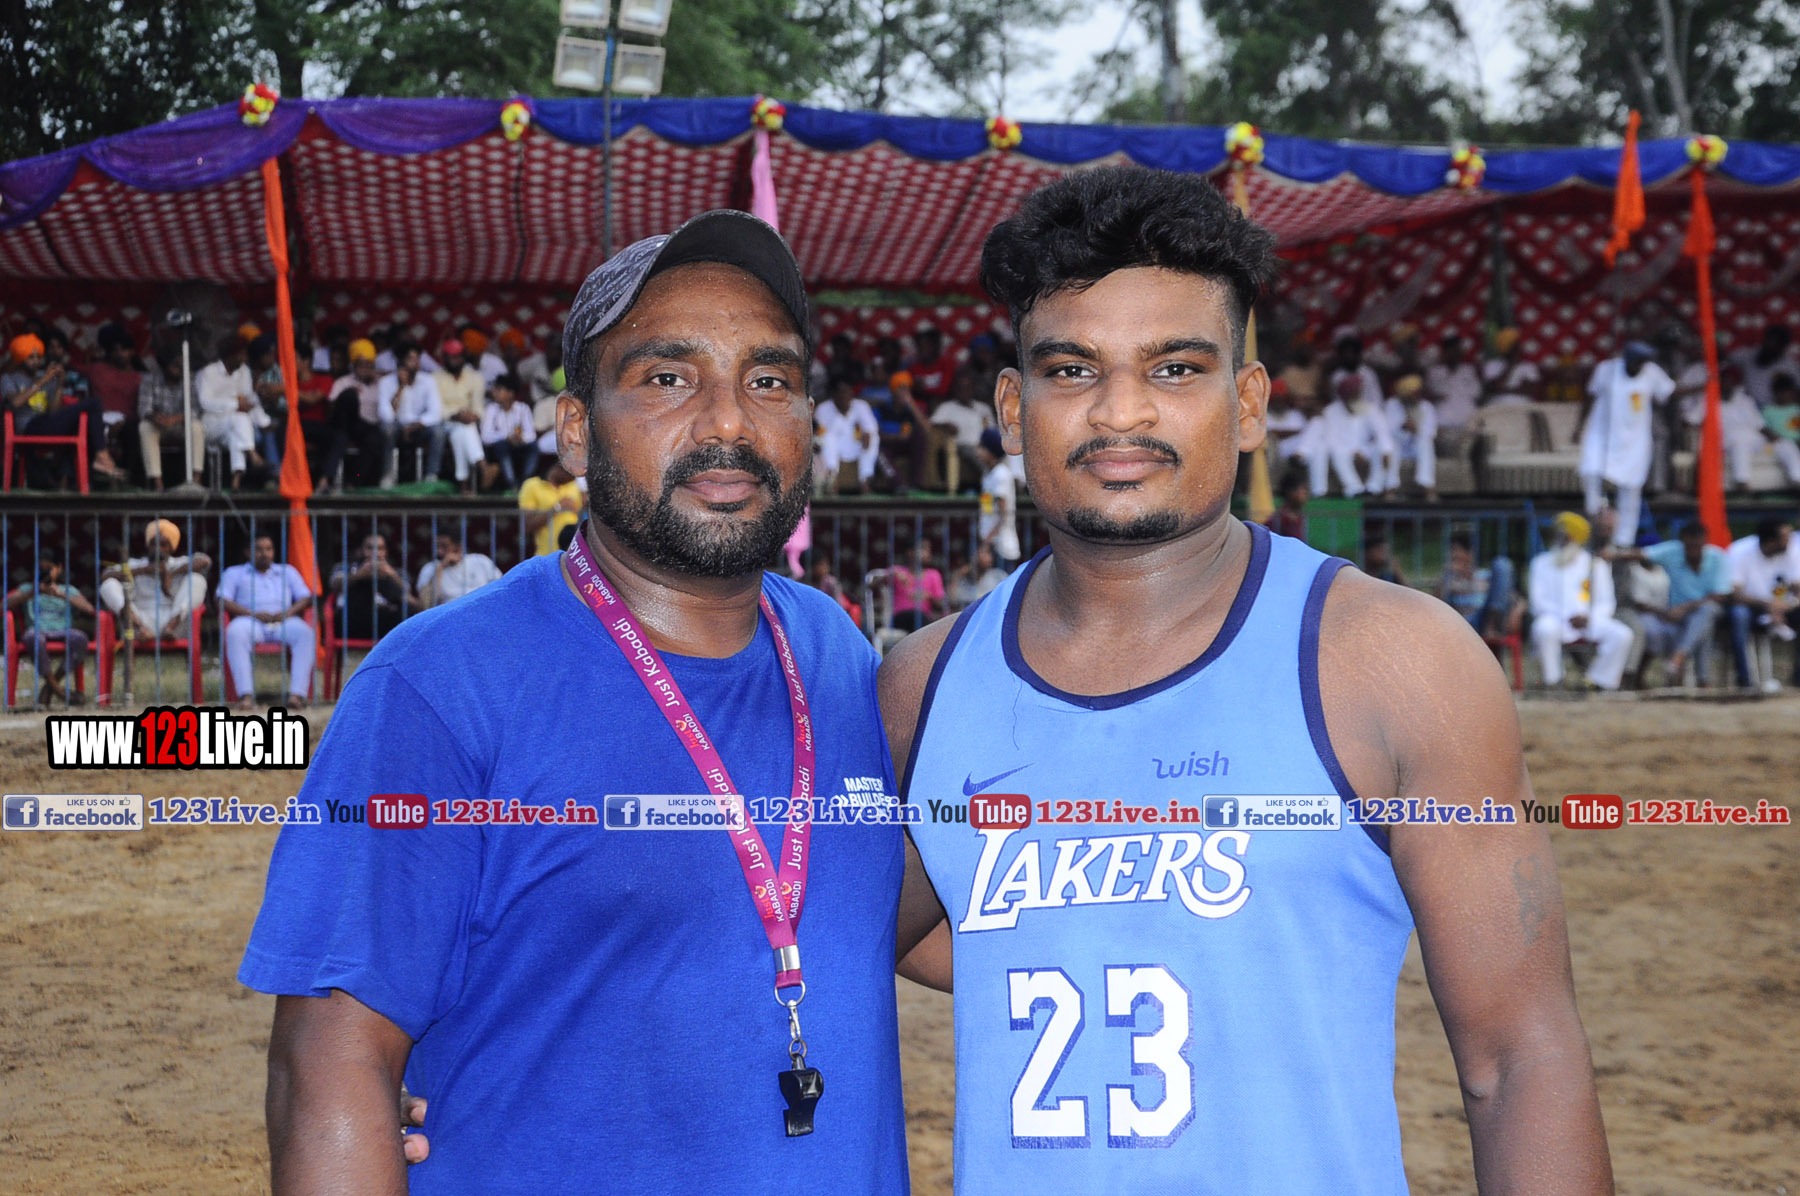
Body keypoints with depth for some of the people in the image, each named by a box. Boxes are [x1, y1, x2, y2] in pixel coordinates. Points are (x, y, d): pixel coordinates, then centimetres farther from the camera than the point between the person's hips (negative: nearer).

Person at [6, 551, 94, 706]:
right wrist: (32, 593, -9)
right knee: (33, 636, -40)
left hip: (62, 634, 1)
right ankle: (57, 688, -26)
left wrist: (62, 595, -9)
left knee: (79, 637, -36)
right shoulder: (28, 588, 23)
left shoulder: (69, 590, 21)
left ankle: (48, 687, -21)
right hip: (39, 631, -1)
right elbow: (6, 605, 5)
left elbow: (89, 610, 3)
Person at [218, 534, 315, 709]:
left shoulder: (287, 571, 31)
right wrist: (252, 614, -10)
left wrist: (289, 612, -6)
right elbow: (223, 601, 7)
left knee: (305, 632, -35)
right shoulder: (234, 573, 25)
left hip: (284, 621, 1)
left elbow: (306, 598, 18)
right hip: (251, 621, -1)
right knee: (235, 633, -39)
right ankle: (246, 694, -47)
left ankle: (297, 693, -45)